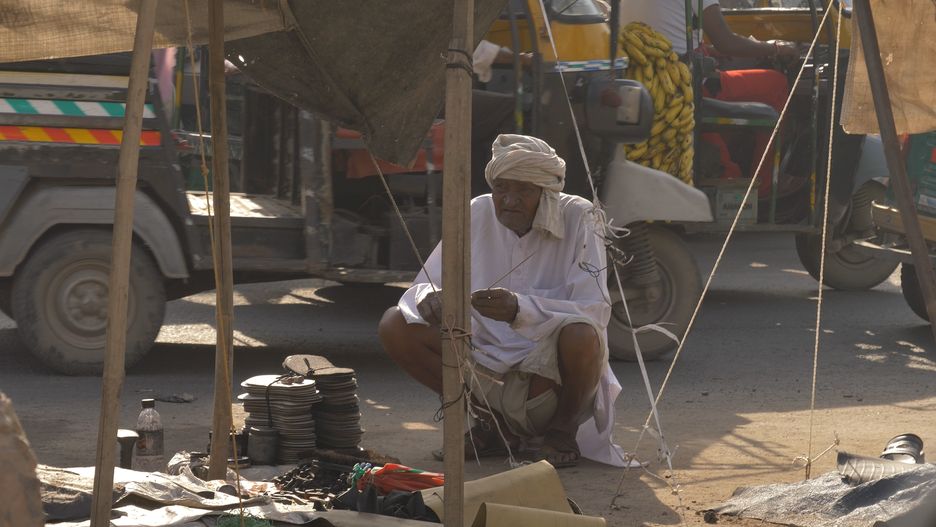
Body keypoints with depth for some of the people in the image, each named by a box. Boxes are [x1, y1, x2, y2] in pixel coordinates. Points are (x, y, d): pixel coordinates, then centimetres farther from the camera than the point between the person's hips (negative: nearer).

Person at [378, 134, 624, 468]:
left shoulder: (578, 219, -13)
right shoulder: (478, 214, -3)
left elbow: (594, 311, -23)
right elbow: (422, 288, -1)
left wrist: (519, 309, -41)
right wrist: (429, 300, -29)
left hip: (551, 370, -4)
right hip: (491, 364, 4)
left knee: (581, 336, -37)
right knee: (395, 325, -11)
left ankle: (563, 430, -3)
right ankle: (496, 423, 3)